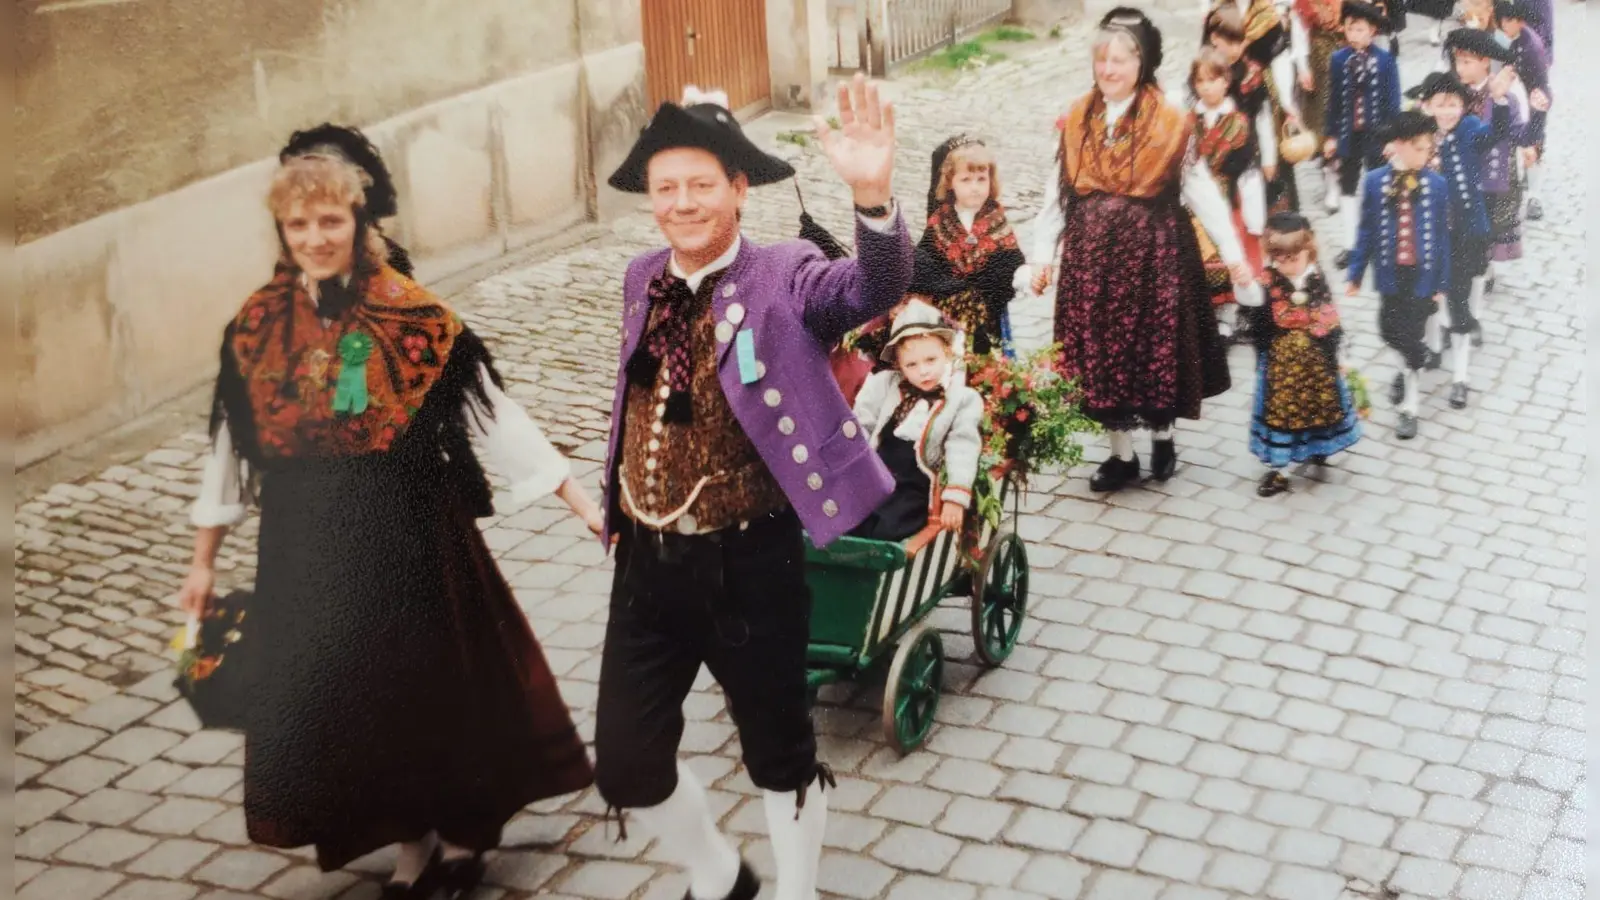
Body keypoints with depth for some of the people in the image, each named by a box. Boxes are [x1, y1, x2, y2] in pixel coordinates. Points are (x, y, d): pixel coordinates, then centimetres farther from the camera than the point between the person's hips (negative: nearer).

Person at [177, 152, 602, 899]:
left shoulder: (415, 316, -10)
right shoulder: (256, 327, -1)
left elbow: (495, 416, -10)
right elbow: (231, 447, 7)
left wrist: (583, 503, -14)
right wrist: (203, 561, 10)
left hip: (412, 536, -2)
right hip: (307, 549, 3)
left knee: (438, 685, 9)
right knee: (339, 698, 9)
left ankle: (460, 837, 32)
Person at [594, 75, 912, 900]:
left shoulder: (784, 276, -12)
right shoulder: (642, 279, 5)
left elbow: (875, 288, -33)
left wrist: (871, 193, -52)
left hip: (749, 562, -5)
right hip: (649, 561, 5)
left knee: (780, 753, 14)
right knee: (625, 764, 10)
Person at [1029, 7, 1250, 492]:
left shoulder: (1171, 124, -6)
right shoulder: (1076, 121, 2)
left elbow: (1202, 191, -4)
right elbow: (1057, 193, 7)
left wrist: (1232, 252, -6)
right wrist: (1044, 255, 7)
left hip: (1154, 252, -2)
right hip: (1091, 254, 3)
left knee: (1157, 348, 7)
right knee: (1100, 353, 5)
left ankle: (1162, 438, 31)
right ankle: (1122, 454, 18)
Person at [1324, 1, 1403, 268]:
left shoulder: (1385, 60, -11)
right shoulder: (1338, 60, -5)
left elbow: (1392, 99, -7)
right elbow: (1333, 100, 1)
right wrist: (1330, 135, 1)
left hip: (1376, 133, -2)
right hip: (1347, 133, 2)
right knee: (1348, 188, 13)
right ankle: (1350, 244, 25)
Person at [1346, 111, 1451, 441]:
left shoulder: (1436, 184, -8)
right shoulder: (1375, 182, -6)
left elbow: (1442, 236, -3)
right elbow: (1366, 231, 0)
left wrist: (1441, 283, -2)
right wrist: (1355, 274, 2)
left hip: (1423, 274, -1)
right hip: (1390, 273, 1)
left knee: (1410, 336, 2)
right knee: (1390, 332, 9)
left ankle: (1409, 408, 17)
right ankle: (1414, 362, 45)